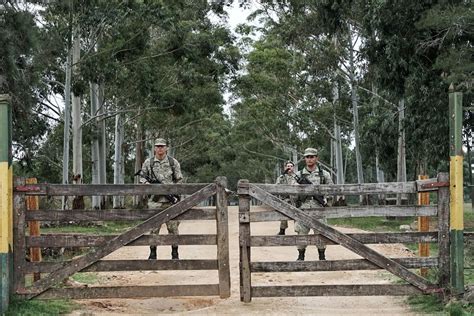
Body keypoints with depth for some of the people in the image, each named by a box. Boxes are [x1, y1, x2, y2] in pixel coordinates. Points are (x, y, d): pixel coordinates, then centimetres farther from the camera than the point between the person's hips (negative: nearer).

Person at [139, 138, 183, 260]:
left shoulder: (173, 162, 6)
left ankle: (175, 254, 9)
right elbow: (141, 177, 11)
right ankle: (152, 254, 7)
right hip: (155, 200, 0)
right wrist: (146, 183, -9)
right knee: (153, 227, 0)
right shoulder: (148, 162, 6)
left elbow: (179, 180, 10)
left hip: (170, 200, 0)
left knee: (173, 227, 1)